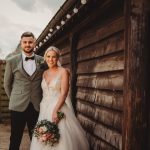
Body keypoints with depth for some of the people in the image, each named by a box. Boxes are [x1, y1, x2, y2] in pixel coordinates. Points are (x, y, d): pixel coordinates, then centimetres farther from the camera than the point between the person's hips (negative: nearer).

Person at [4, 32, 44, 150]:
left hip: (37, 106, 1)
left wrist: (41, 99, 11)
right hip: (18, 106, -1)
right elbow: (7, 84, 8)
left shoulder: (42, 61, 3)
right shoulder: (12, 61, 0)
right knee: (15, 139, 8)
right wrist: (13, 99, 11)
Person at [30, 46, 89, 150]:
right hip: (45, 108, 6)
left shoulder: (63, 72, -6)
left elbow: (64, 94, -14)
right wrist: (42, 108, 8)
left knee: (61, 139, -5)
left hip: (59, 107, -5)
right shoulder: (45, 73, 12)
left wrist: (55, 110, -21)